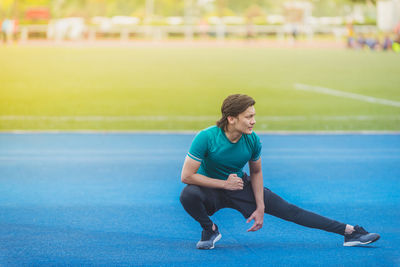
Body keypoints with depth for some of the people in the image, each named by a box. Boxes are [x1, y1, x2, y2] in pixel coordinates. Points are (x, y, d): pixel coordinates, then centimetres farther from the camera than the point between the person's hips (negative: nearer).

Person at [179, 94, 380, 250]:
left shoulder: (252, 140, -15)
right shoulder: (206, 138, -28)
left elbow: (256, 173, 4)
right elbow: (186, 176, -25)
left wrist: (260, 208, -2)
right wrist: (224, 184, -24)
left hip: (241, 186, 3)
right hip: (210, 189, -3)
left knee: (289, 210, -5)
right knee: (188, 195, -38)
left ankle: (350, 232, -4)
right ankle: (209, 230, -7)